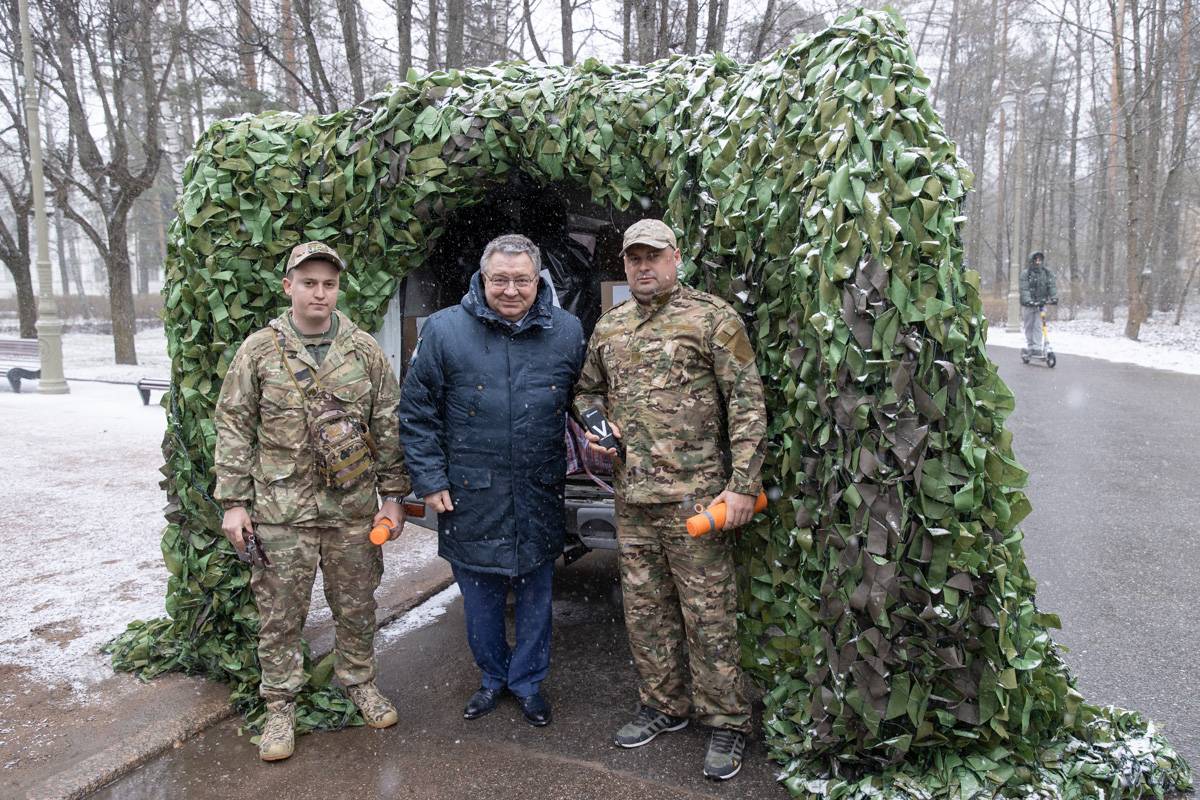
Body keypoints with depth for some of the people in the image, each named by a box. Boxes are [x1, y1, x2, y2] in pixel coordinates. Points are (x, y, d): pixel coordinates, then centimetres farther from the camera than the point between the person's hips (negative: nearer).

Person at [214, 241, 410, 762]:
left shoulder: (365, 350, 2)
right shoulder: (259, 351, -1)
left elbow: (388, 426, 5)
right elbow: (233, 428, 1)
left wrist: (392, 495, 2)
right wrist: (233, 501, -3)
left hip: (354, 508, 2)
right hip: (282, 511, -1)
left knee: (356, 606, 14)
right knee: (281, 614, 8)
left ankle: (360, 684, 36)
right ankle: (280, 706, 25)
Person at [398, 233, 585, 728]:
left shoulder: (567, 331, -1)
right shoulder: (444, 330, -7)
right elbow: (416, 412, -2)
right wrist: (429, 480, -4)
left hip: (539, 498, 1)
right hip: (471, 498, -1)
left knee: (535, 595, 15)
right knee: (480, 597, 14)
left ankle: (528, 681, 36)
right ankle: (492, 676, 38)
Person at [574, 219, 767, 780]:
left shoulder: (712, 318, -5)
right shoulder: (608, 328, 11)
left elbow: (746, 402, -8)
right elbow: (587, 390, 25)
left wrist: (743, 484, -14)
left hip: (695, 495, -6)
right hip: (631, 496, 6)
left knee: (708, 612, 2)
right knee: (643, 608, 15)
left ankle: (726, 721, 19)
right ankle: (663, 706, 33)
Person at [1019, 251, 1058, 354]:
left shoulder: (1047, 273, 4)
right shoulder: (1025, 273, -7)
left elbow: (1052, 286, -3)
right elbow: (1024, 289, -16)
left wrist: (1054, 297, -20)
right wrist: (1028, 301, -30)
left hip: (1041, 303, 1)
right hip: (1028, 304, -1)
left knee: (1038, 326, -7)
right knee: (1028, 326, 8)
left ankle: (1037, 348, -7)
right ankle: (1030, 346, 22)